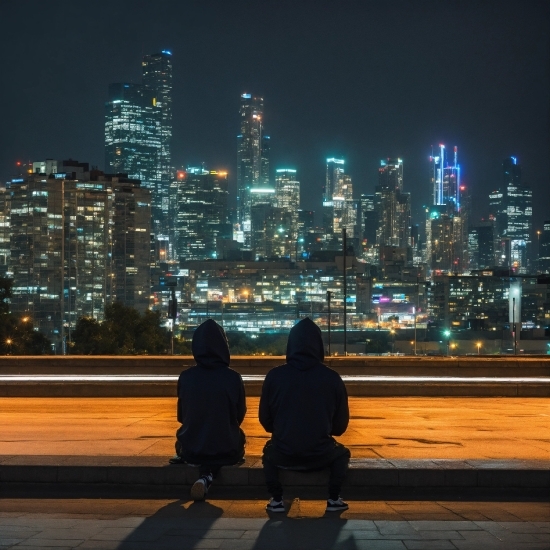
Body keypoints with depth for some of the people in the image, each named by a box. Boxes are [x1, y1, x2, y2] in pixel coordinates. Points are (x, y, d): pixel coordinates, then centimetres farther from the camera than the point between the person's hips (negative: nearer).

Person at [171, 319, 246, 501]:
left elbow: (181, 416, 4)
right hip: (226, 450, -6)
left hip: (191, 450, 6)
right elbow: (240, 416, 0)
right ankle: (207, 475, 4)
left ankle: (206, 475, 19)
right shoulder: (233, 378, -14)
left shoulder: (186, 377, -10)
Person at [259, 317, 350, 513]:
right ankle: (334, 500, 18)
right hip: (321, 455, 0)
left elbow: (265, 419, 5)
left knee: (269, 453, 35)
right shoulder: (332, 378, -6)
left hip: (283, 455, 1)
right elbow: (341, 425, 3)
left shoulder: (274, 376, -6)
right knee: (342, 453, 32)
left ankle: (277, 500, 21)